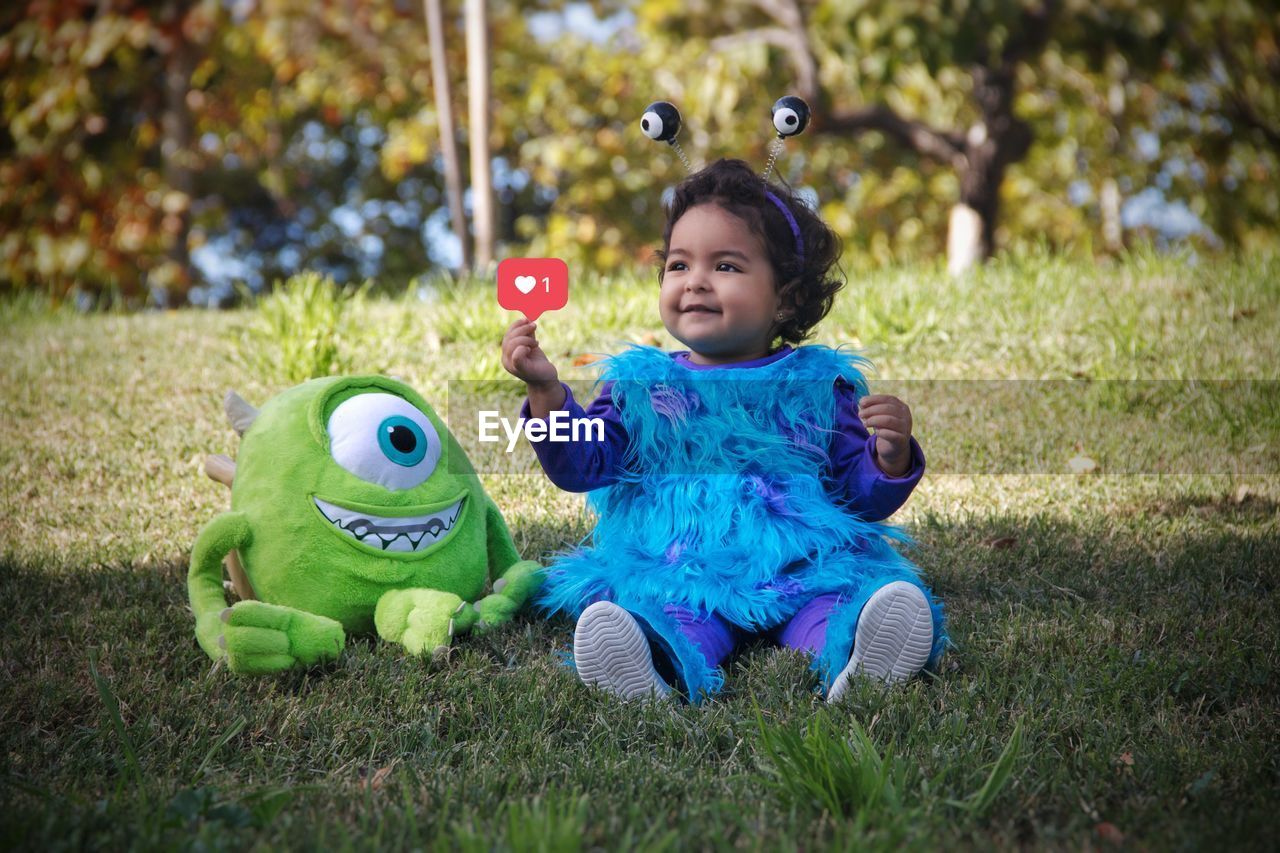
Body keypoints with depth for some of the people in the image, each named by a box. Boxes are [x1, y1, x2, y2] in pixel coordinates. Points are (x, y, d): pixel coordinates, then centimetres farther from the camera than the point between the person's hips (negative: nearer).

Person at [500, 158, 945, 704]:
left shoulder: (817, 386, 12)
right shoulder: (641, 384, 14)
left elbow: (864, 496, 14)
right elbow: (581, 466, 7)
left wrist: (891, 453, -8)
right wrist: (546, 391, -7)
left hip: (800, 566, 1)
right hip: (673, 570, 0)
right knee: (682, 612, -33)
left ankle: (847, 659, -58)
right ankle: (663, 665, -62)